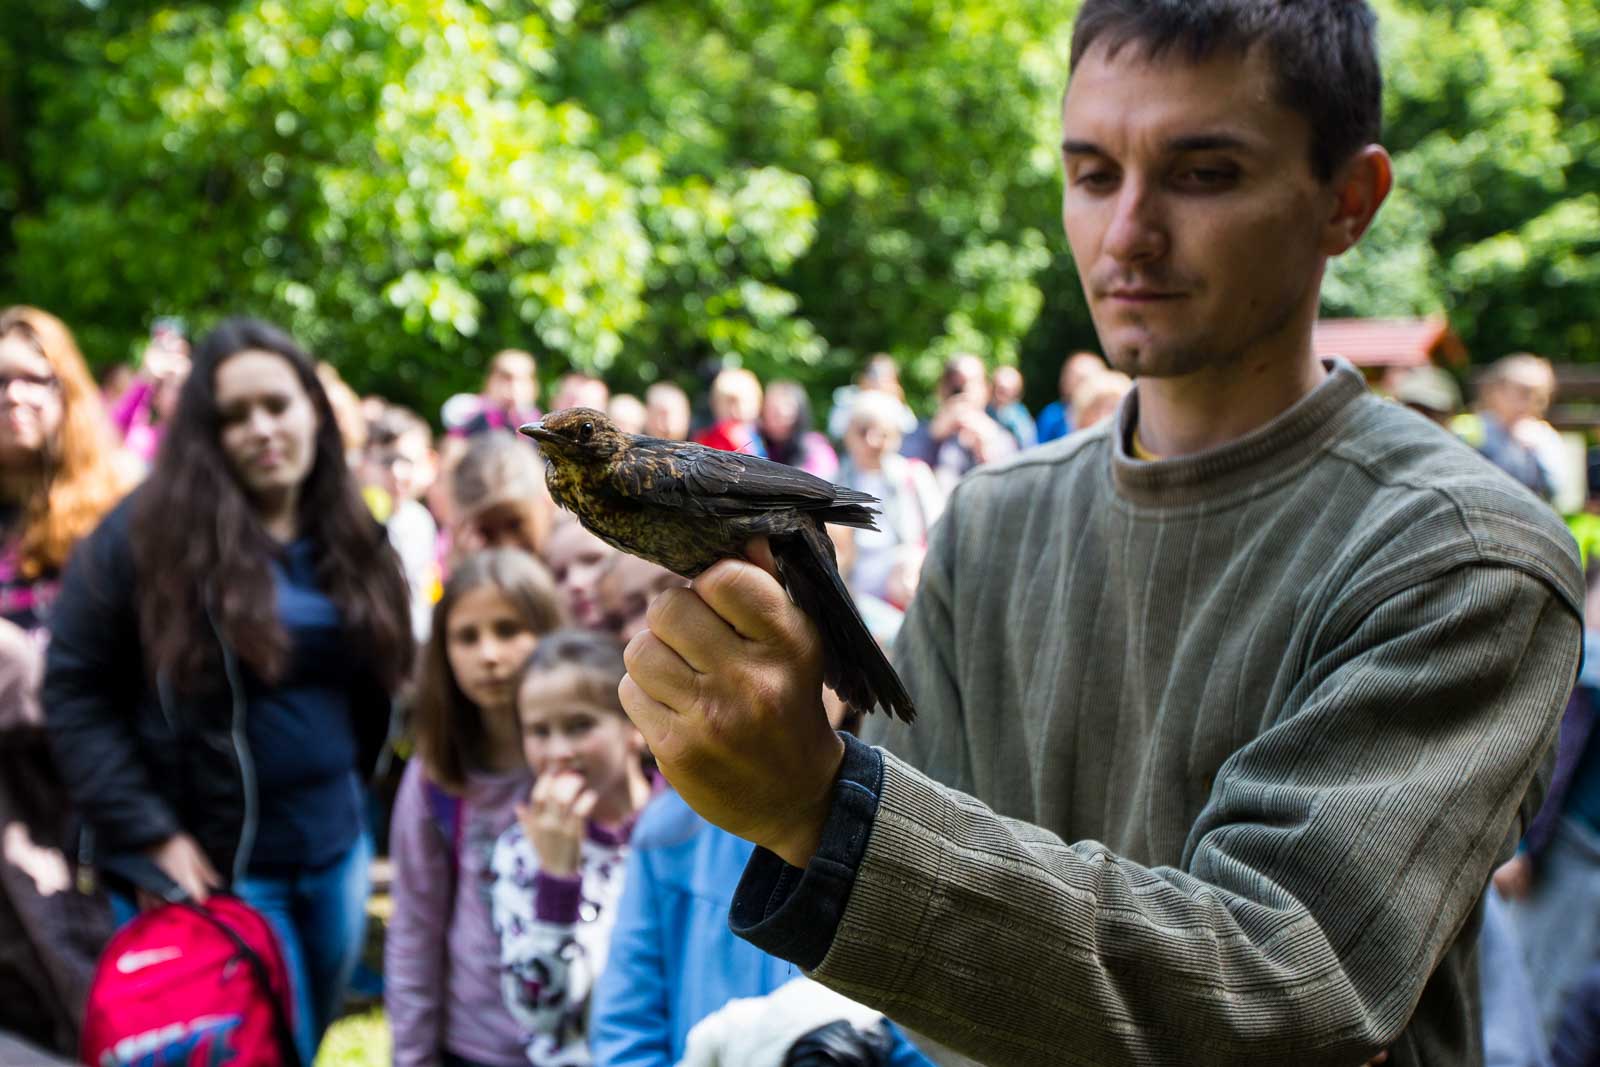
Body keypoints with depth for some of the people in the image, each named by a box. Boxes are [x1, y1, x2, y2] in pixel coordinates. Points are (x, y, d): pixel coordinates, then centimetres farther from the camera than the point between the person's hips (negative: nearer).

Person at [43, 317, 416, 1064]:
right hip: (215, 861, -6)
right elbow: (74, 694, -10)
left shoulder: (349, 535, 6)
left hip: (337, 850, 6)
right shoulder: (144, 531, -11)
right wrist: (148, 835, -15)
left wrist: (354, 789, 9)